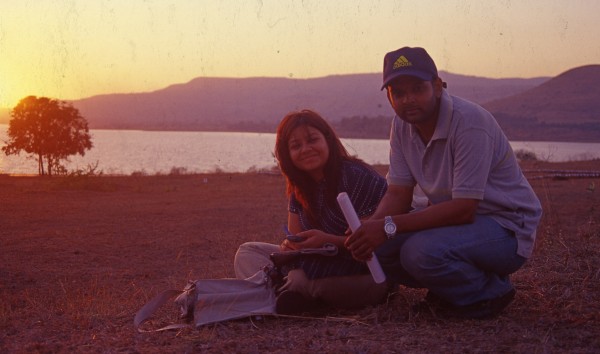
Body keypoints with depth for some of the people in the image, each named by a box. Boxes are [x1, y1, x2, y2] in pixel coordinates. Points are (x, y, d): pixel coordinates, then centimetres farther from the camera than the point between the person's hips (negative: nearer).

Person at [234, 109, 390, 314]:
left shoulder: (357, 178, -15)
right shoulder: (300, 186, 6)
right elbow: (296, 238, 5)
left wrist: (328, 240, -29)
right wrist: (290, 246, -19)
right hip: (318, 263, 7)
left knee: (374, 287, -42)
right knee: (246, 253, 0)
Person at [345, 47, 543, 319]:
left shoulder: (470, 122, -25)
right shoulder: (402, 125, -1)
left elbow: (464, 209, -29)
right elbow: (398, 194, -1)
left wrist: (389, 226, -33)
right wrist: (370, 227, -23)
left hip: (506, 227, -7)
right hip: (452, 217, 8)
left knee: (421, 251, -32)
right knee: (377, 246, -10)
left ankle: (489, 292, -5)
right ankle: (449, 291, 9)